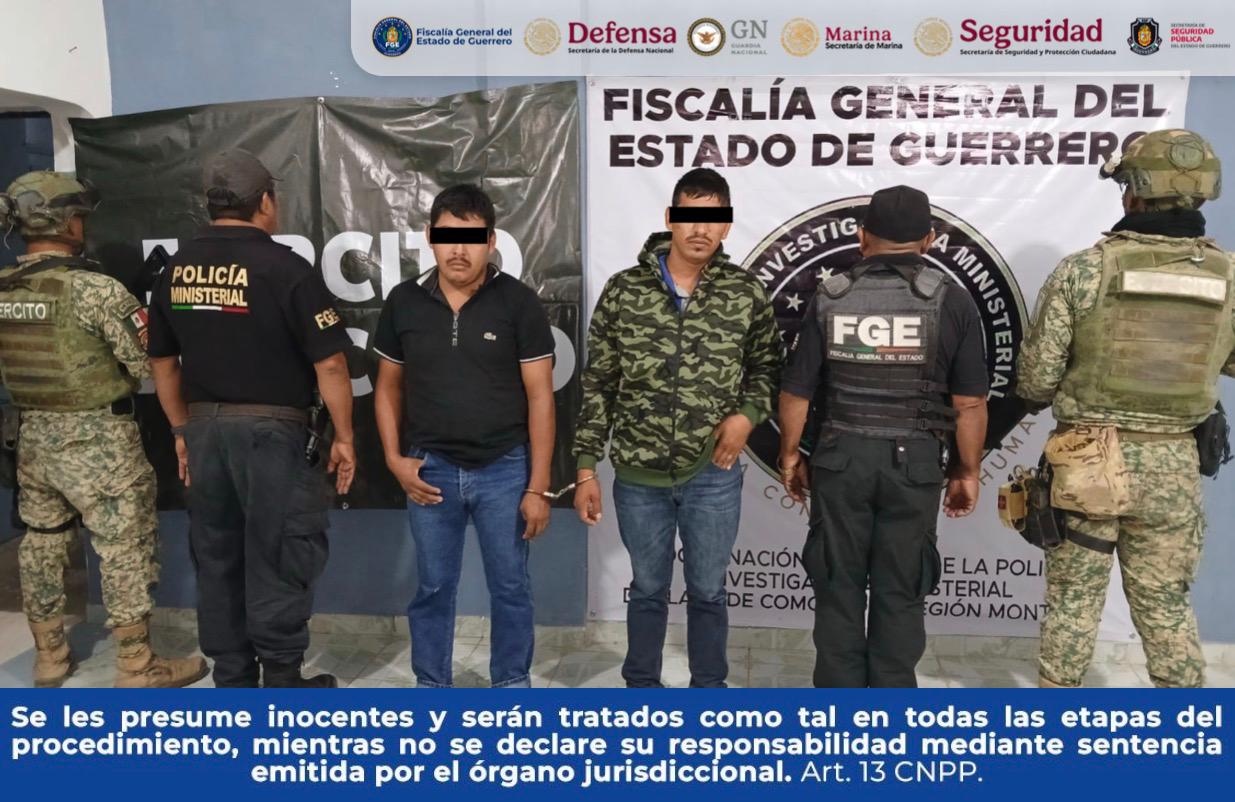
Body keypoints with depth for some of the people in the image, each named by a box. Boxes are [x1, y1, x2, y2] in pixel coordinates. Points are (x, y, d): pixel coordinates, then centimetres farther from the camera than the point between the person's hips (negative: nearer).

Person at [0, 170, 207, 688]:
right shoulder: (95, 289, -18)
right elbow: (151, 364, -14)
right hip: (97, 440, -7)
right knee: (125, 551, 2)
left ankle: (49, 656, 30)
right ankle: (137, 668, 11)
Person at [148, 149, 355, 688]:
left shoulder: (177, 269, 6)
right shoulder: (284, 267, -13)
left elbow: (163, 361, 13)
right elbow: (329, 363, -14)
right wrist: (343, 436, -4)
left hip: (204, 428, 6)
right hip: (271, 431, -6)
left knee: (216, 557, 14)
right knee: (278, 558, 4)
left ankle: (231, 682, 25)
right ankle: (282, 682, 13)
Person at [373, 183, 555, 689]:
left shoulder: (518, 301, -7)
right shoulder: (404, 302, 1)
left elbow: (539, 395, -7)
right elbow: (389, 386, 12)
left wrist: (538, 487, -9)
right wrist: (394, 459, 0)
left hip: (504, 468, -2)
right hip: (431, 469, 2)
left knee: (510, 586, 10)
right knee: (433, 587, 14)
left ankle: (511, 683, 30)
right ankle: (431, 686, 32)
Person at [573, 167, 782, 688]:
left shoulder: (746, 294, -3)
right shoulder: (622, 291, -4)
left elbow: (768, 366, 9)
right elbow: (598, 385, 0)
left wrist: (747, 414, -11)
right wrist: (586, 468, -1)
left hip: (712, 474, 0)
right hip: (638, 475, 0)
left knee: (707, 591, 14)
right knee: (648, 589, 17)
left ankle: (709, 689, 35)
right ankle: (641, 686, 37)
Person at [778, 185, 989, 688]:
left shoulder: (829, 297, -1)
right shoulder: (951, 300, -3)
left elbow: (796, 391, 1)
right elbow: (969, 403, -4)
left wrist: (790, 457, 13)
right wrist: (967, 472, 7)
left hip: (839, 459, 1)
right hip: (913, 463, 0)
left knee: (839, 586, 11)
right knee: (899, 593, 10)